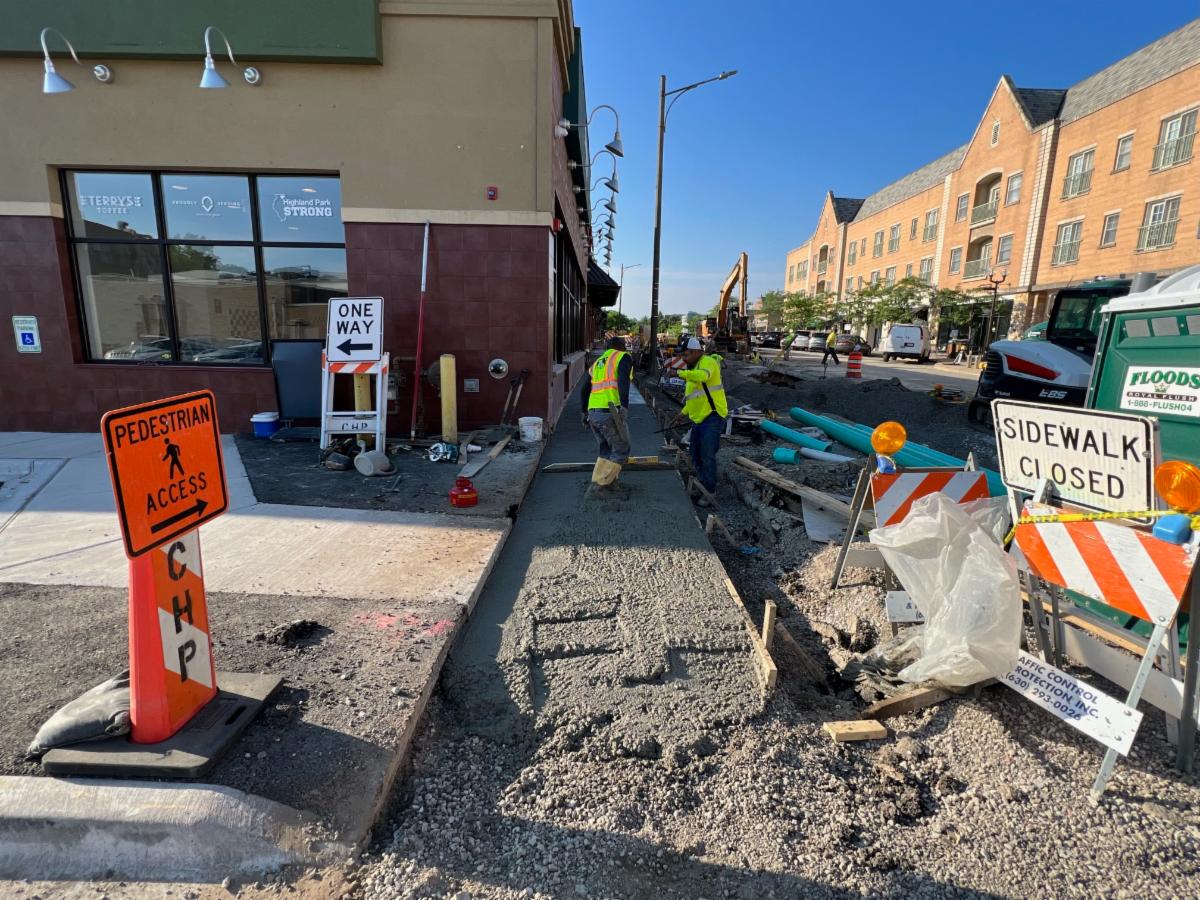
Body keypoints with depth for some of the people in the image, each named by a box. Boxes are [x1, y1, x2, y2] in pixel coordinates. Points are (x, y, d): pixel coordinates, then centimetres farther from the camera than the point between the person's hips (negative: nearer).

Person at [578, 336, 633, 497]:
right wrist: (625, 406, -25)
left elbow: (583, 389, 20)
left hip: (594, 413, 7)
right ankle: (597, 487, -3)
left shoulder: (597, 363, 26)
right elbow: (623, 380, -15)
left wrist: (585, 412, 27)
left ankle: (610, 485, 16)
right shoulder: (624, 357, 6)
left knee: (607, 450, 19)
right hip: (610, 412, -7)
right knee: (621, 450, 3)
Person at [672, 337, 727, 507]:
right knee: (696, 454, 18)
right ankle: (702, 482, 38)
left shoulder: (707, 362, -12)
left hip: (712, 416, -10)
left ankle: (710, 492, 2)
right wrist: (684, 412, 19)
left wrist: (680, 373, -30)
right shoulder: (692, 370, 17)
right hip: (698, 418, 10)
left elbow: (702, 375, -36)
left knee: (707, 456, -8)